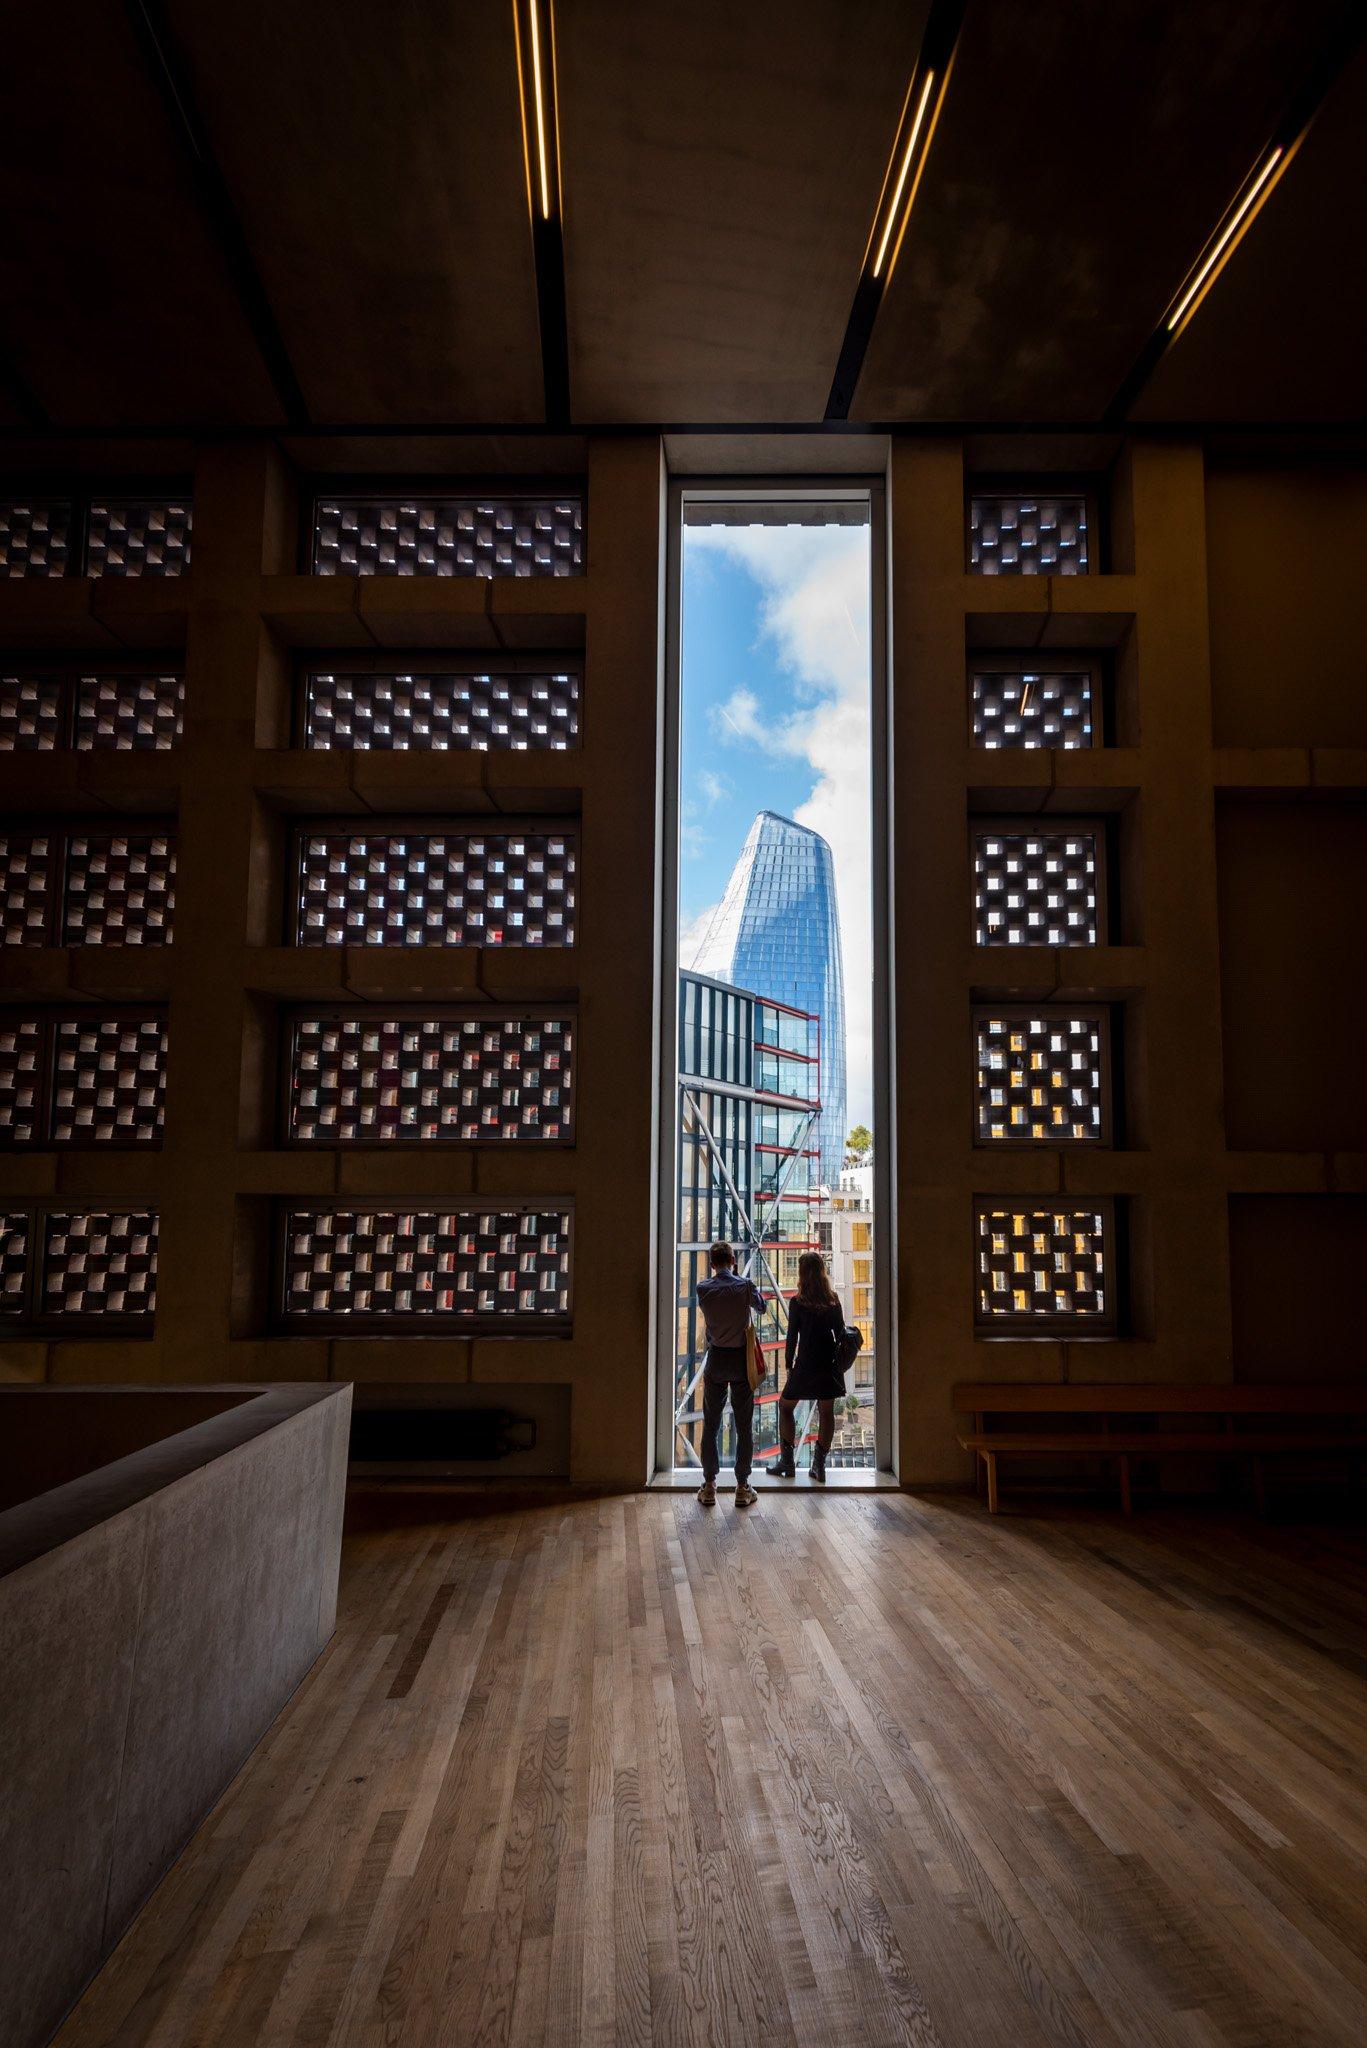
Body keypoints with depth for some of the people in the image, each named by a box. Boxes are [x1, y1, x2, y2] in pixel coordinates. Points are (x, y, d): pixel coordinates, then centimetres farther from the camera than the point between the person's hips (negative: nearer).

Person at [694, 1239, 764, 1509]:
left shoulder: (703, 1289, -7)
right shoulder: (746, 1286, -9)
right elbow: (760, 1305, 11)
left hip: (716, 1360, 1)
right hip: (742, 1359, -1)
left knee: (710, 1425, 9)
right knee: (744, 1426, 7)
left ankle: (709, 1486, 12)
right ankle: (743, 1486, 11)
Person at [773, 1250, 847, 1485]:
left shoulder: (798, 1302, -10)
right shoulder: (833, 1300, 1)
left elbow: (792, 1336, -7)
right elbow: (841, 1332, 5)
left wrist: (789, 1363, 4)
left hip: (806, 1364, -4)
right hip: (829, 1362, 4)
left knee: (786, 1405, 13)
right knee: (826, 1412, 10)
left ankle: (787, 1462, 12)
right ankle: (819, 1465, 11)